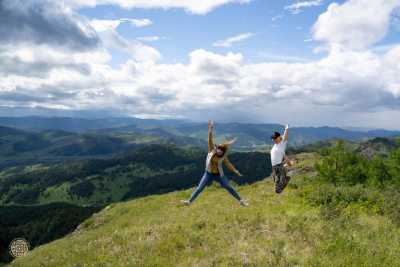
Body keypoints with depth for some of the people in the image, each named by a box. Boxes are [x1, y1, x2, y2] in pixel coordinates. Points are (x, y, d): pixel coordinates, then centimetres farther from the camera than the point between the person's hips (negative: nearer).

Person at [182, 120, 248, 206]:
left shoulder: (223, 156, -10)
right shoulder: (212, 149, -13)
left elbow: (228, 164, 0)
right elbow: (210, 140, -24)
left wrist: (235, 171, -11)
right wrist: (210, 129, -35)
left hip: (219, 174, 0)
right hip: (208, 173, 0)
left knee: (229, 187, 1)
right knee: (199, 188, -5)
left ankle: (240, 200, 14)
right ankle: (189, 201, 5)